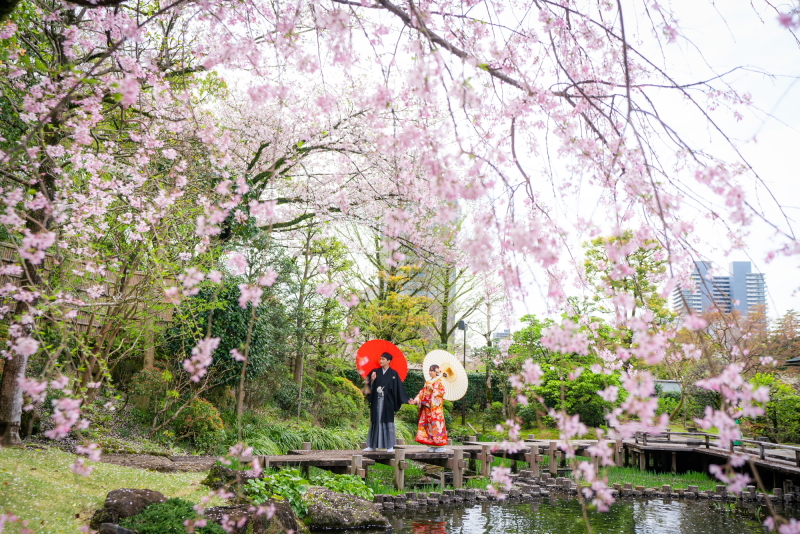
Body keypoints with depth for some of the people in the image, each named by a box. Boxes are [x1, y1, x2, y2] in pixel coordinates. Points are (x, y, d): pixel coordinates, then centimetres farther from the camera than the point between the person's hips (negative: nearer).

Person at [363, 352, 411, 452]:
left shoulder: (393, 374, -2)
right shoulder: (376, 372, 8)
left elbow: (399, 387, -4)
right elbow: (370, 387, 7)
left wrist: (406, 399, -8)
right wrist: (372, 380, -13)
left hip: (387, 402, -3)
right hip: (376, 401, 3)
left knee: (388, 422, -1)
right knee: (375, 421, 7)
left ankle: (390, 446, 5)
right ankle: (372, 445, 13)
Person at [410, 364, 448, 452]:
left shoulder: (439, 382, -2)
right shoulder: (428, 382, 17)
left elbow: (441, 391, -14)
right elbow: (423, 392, 11)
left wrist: (432, 389, -15)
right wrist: (416, 399, 0)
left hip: (436, 408, -7)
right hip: (427, 408, 7)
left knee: (436, 424, -8)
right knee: (428, 425, 4)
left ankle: (441, 446, -2)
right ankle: (433, 445, 9)